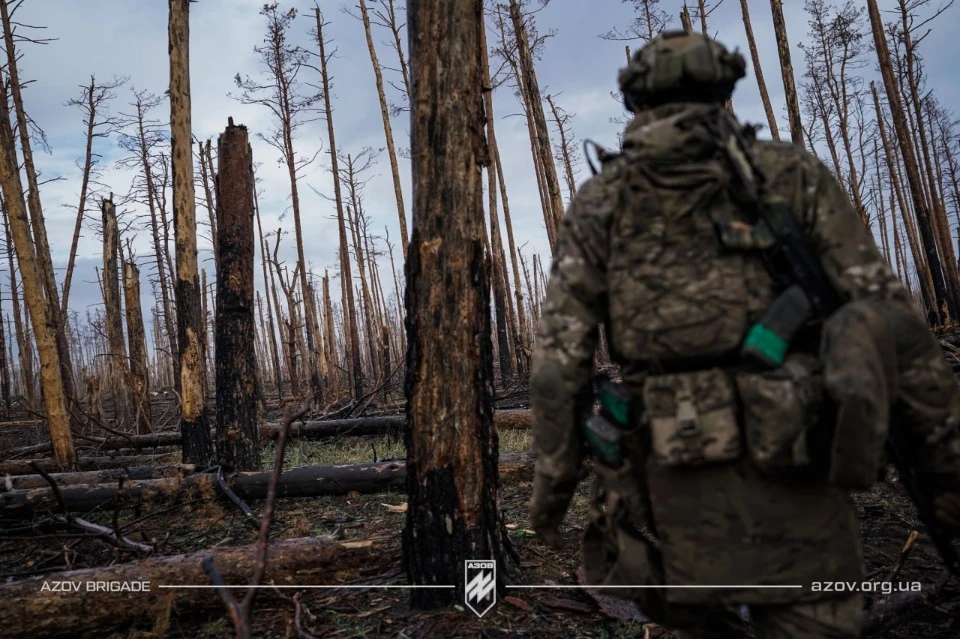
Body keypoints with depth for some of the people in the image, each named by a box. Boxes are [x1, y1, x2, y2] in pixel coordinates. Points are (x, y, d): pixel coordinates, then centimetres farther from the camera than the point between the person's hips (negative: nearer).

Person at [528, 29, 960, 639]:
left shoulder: (598, 202, 7)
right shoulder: (792, 171, 7)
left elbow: (560, 361, 0)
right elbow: (889, 317, 0)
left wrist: (552, 486, 9)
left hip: (680, 485, 1)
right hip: (793, 481, 0)